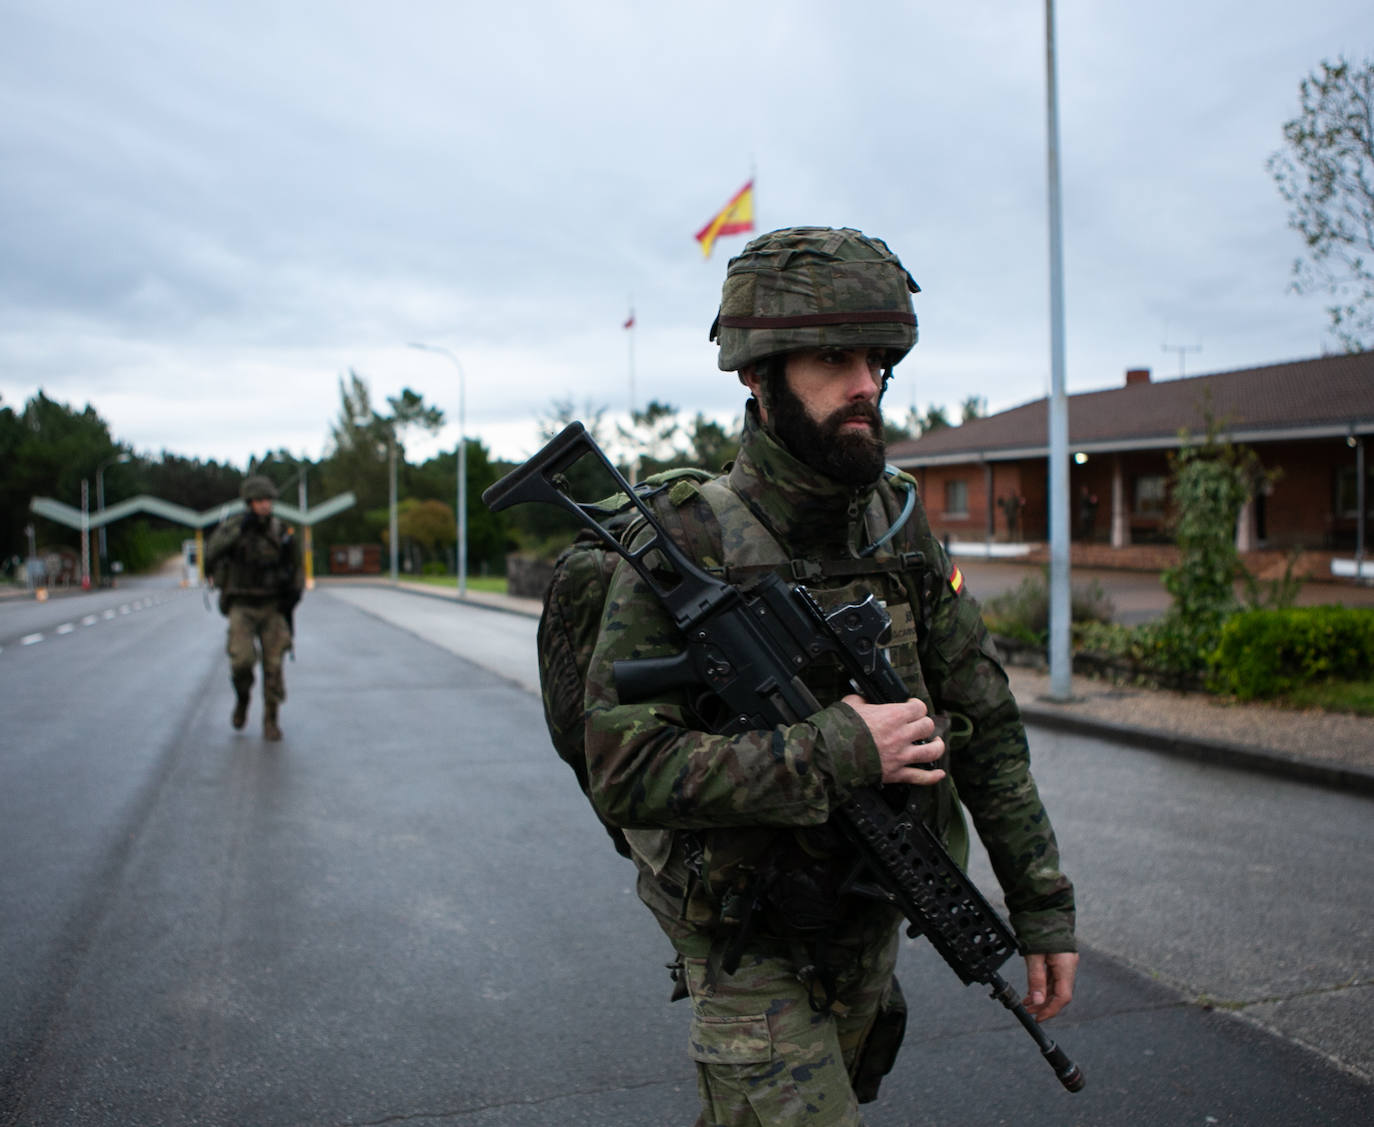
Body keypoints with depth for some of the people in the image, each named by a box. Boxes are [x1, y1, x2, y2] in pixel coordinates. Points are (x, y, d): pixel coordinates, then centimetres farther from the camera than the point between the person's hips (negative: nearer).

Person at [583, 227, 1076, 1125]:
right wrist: (834, 752, -29)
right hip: (753, 945, -5)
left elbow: (986, 727, 1)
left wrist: (1043, 905, 1)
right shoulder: (684, 547, -20)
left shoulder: (901, 526, -4)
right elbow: (626, 773, -26)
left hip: (871, 923, 6)